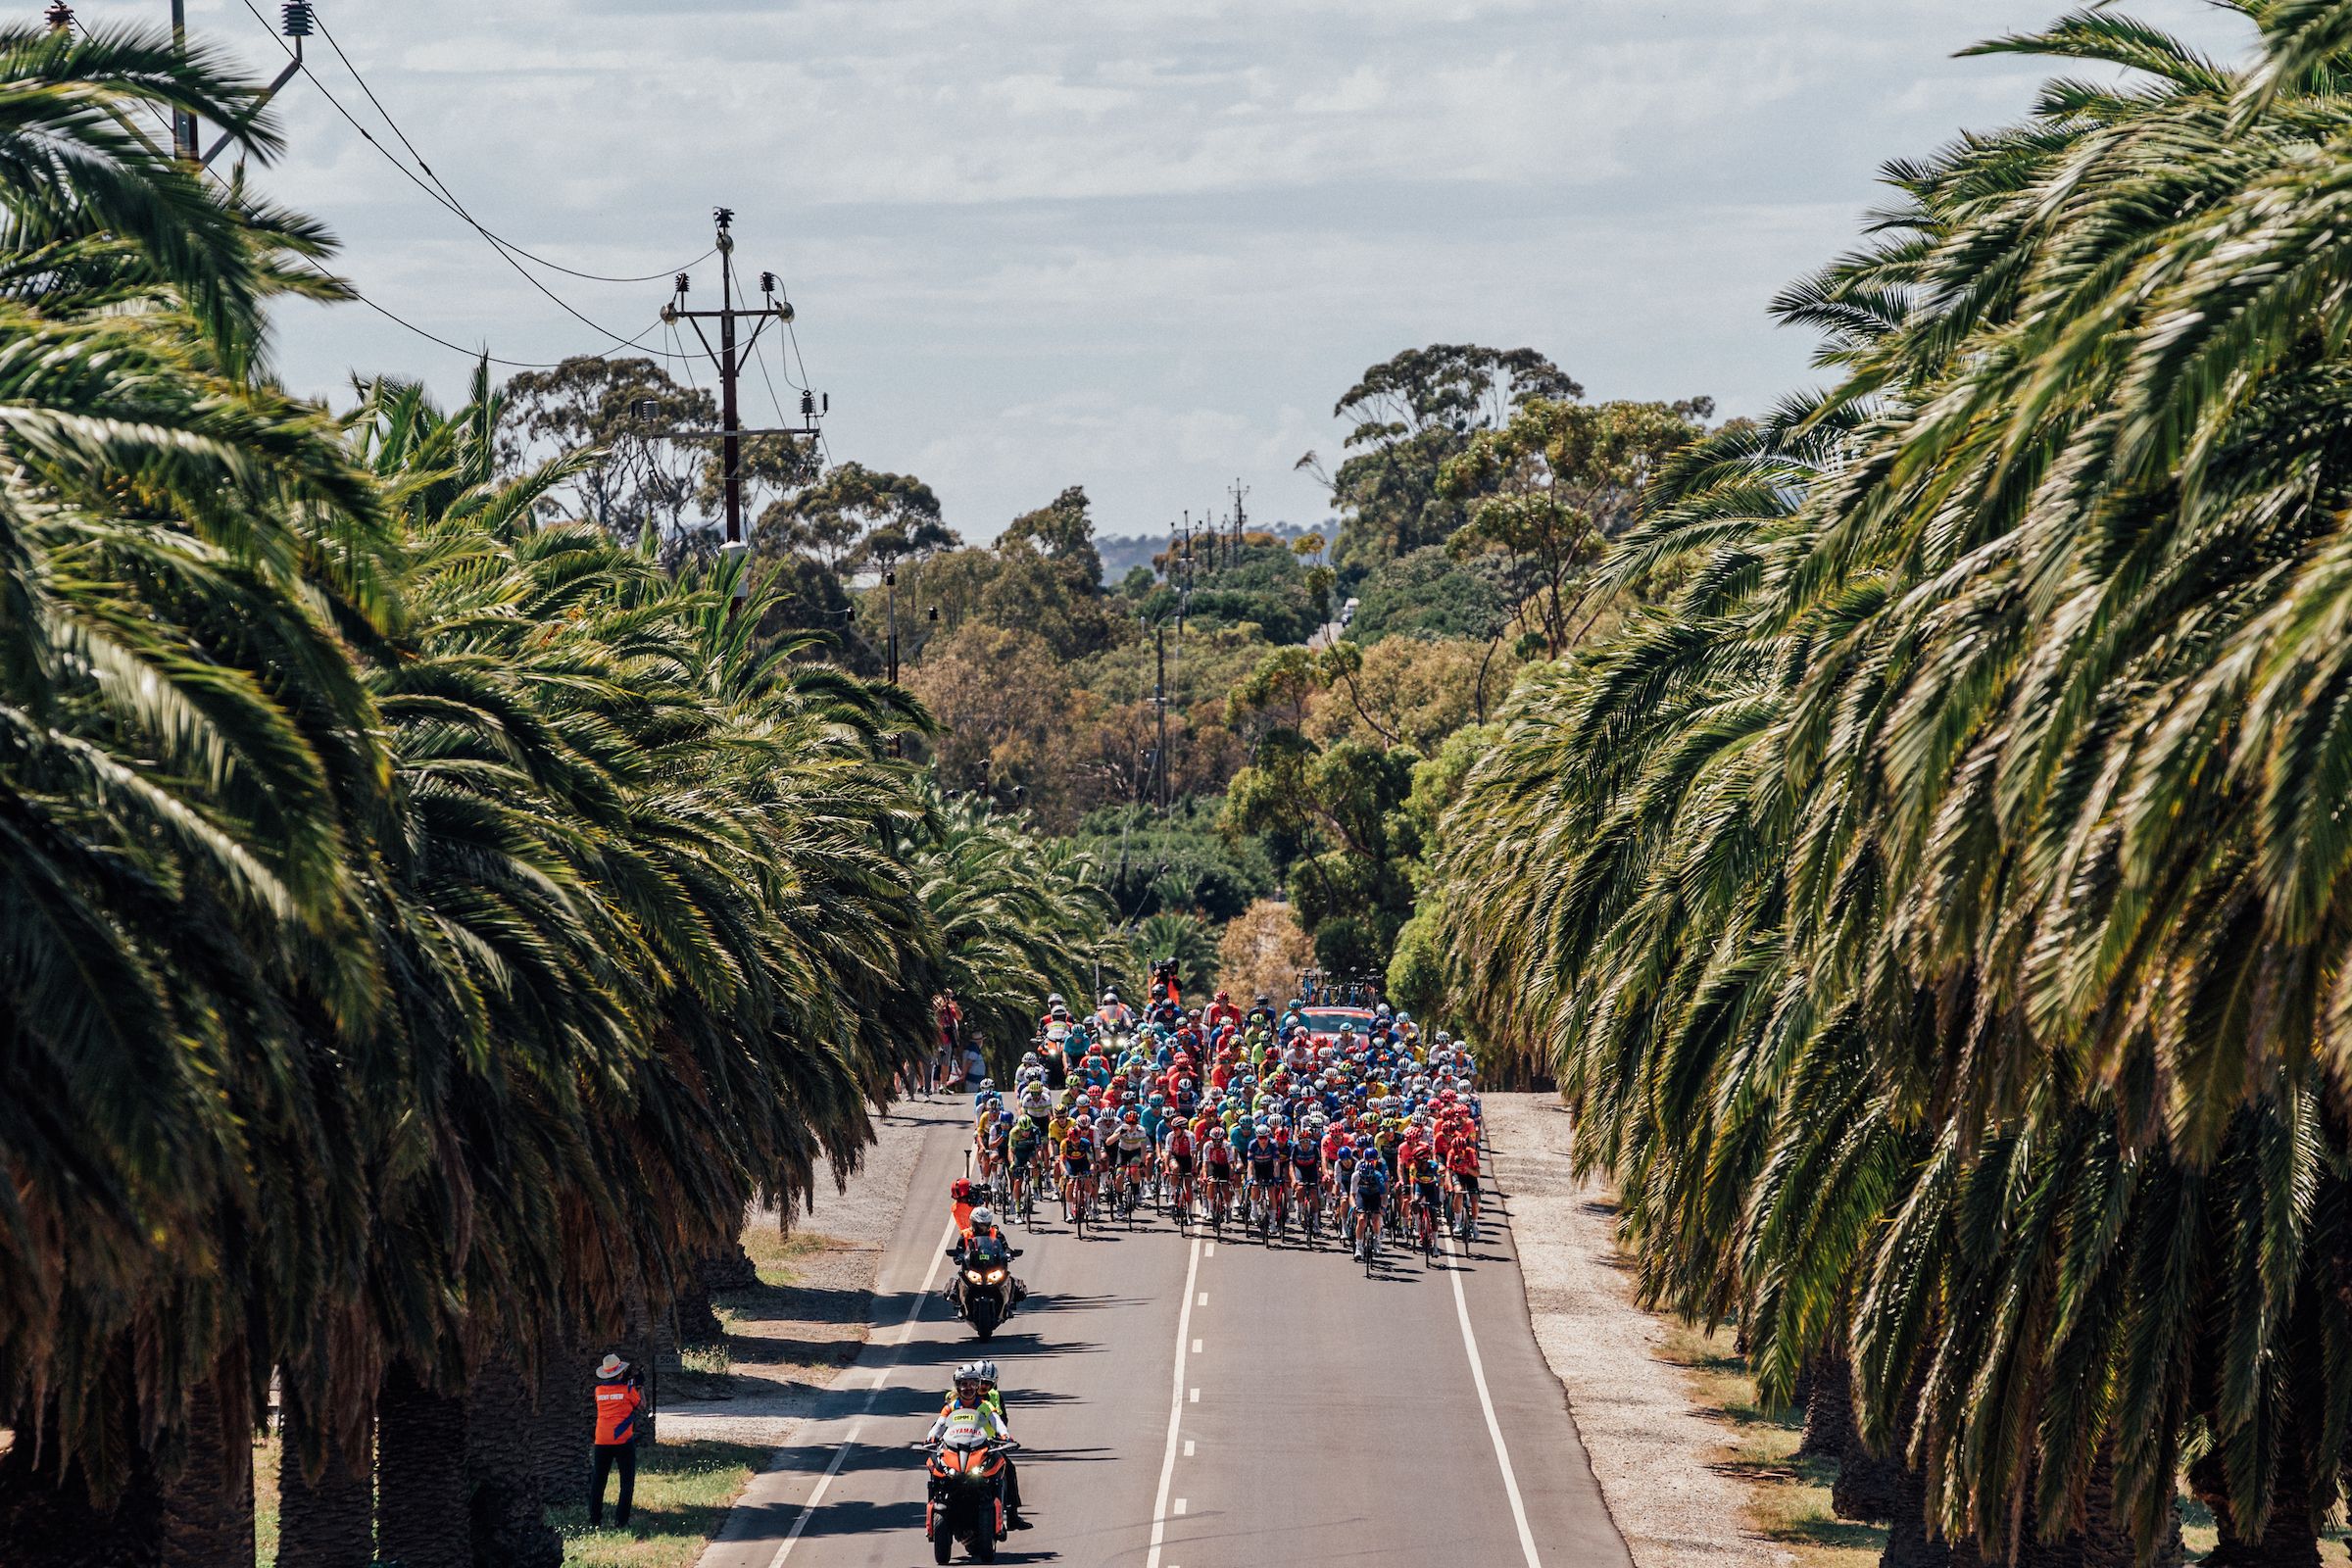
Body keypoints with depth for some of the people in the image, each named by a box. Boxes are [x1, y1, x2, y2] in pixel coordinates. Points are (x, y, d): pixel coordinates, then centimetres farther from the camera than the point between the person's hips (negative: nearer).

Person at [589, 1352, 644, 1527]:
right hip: (623, 1440, -3)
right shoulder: (628, 1389, -5)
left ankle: (594, 1518, 11)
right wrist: (640, 1387, 22)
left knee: (599, 1480, 12)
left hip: (602, 1442, 4)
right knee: (627, 1482, 3)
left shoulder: (599, 1390, 5)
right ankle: (621, 1518, -4)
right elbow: (641, 1406, 9)